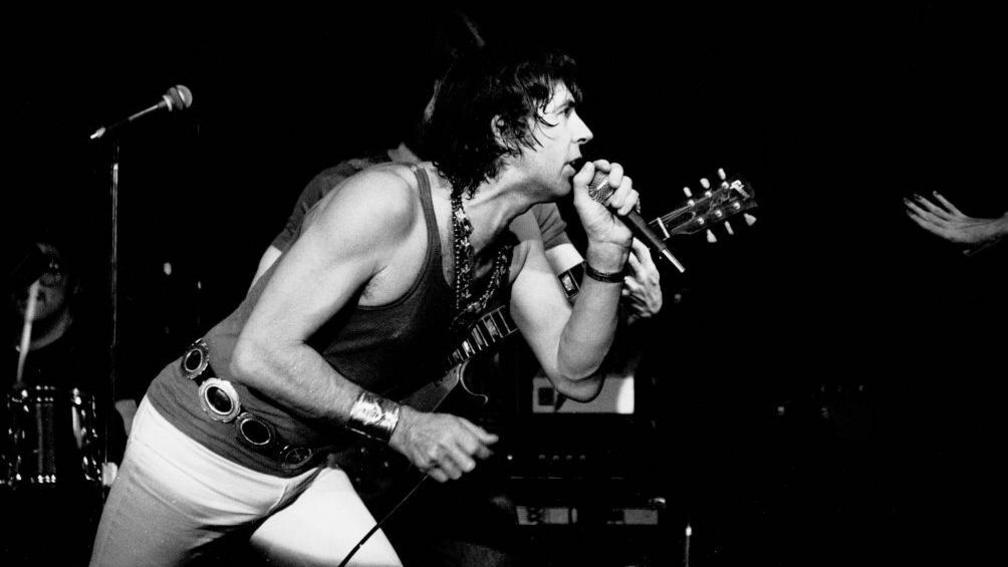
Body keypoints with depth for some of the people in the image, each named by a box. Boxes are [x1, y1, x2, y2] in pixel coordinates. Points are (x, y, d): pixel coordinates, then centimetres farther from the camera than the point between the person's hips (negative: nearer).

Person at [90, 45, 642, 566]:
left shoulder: (517, 242, -3)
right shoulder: (388, 202, -28)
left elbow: (574, 374, -4)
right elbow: (261, 354, -29)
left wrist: (608, 245, -15)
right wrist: (399, 424, -29)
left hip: (303, 470, 7)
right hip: (200, 449, -7)